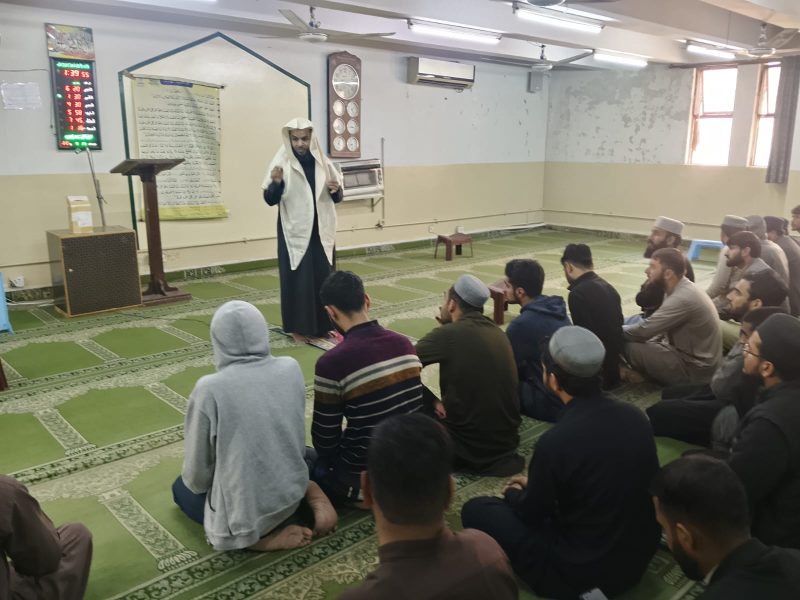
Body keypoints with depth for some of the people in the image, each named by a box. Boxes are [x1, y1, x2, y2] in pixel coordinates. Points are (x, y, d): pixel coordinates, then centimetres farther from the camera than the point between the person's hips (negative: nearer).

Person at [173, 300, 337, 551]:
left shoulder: (209, 389, -23)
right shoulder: (291, 368, -10)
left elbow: (197, 475, -11)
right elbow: (297, 437, 4)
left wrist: (194, 484, 12)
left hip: (243, 510, -4)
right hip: (292, 492, 4)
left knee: (181, 487, 26)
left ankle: (255, 535, 3)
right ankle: (310, 493, 6)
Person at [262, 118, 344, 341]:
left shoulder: (322, 162, 3)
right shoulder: (282, 162, -6)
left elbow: (336, 198, 11)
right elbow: (270, 200, -10)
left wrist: (336, 190, -12)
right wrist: (276, 182, -29)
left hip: (321, 231, 4)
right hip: (295, 232, -3)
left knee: (324, 277, 7)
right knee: (297, 279, -1)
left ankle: (322, 325, 21)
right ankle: (298, 327, 12)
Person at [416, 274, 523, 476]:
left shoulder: (449, 333, -16)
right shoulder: (498, 333, 4)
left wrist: (433, 402, -7)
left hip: (468, 445, -6)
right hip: (507, 439, 7)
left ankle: (466, 458, 5)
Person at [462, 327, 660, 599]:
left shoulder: (556, 441, -29)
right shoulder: (636, 417, -9)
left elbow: (531, 514, -11)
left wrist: (514, 492, 13)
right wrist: (534, 485, 17)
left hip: (584, 572, -7)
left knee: (475, 510, 2)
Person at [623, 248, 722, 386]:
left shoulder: (682, 298, -26)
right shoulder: (683, 289, 4)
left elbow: (643, 331, -24)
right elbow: (658, 330, 12)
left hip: (694, 370, -9)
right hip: (690, 355, 9)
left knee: (631, 348, -17)